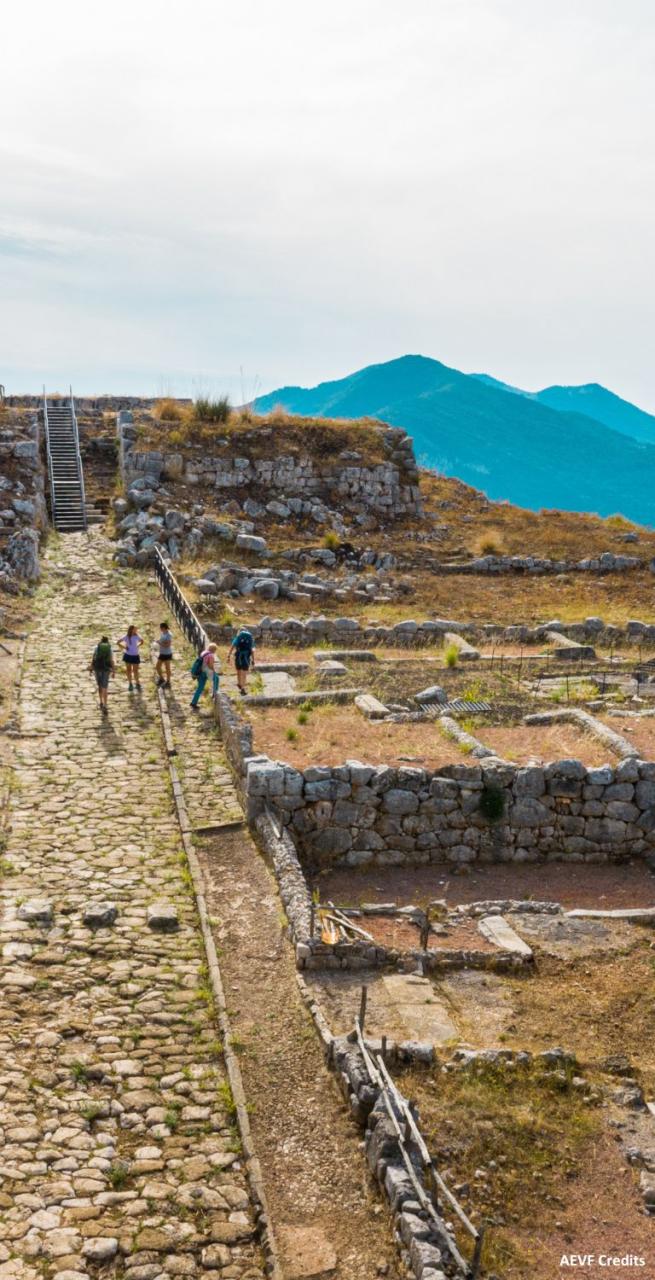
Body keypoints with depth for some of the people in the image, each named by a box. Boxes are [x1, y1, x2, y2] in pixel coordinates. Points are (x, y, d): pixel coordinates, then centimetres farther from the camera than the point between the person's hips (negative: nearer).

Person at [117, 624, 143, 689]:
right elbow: (118, 642, 0)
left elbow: (142, 641, 14)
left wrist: (137, 646, 2)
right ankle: (130, 683, 18)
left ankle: (137, 683, 13)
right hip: (128, 655, 0)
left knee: (135, 670, 2)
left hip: (135, 655, 0)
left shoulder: (137, 636, -5)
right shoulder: (126, 637, -8)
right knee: (128, 670, 7)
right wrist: (124, 647, -7)